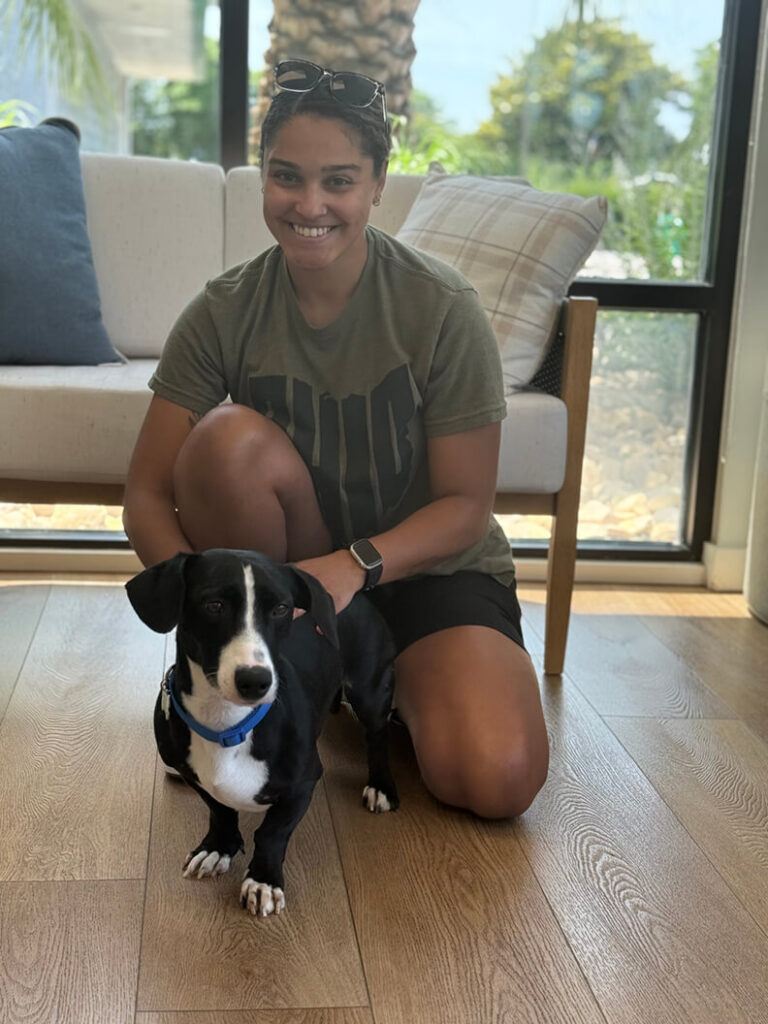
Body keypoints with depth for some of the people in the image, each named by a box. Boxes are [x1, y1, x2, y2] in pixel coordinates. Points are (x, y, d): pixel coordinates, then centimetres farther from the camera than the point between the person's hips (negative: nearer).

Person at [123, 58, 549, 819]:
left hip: (428, 566, -1)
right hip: (287, 565, 2)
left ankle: (386, 679, 9)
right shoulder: (225, 311, -11)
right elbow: (147, 497, -11)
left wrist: (356, 565, -32)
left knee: (496, 780, -26)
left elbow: (466, 505, -14)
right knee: (230, 437, -30)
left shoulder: (442, 309, -16)